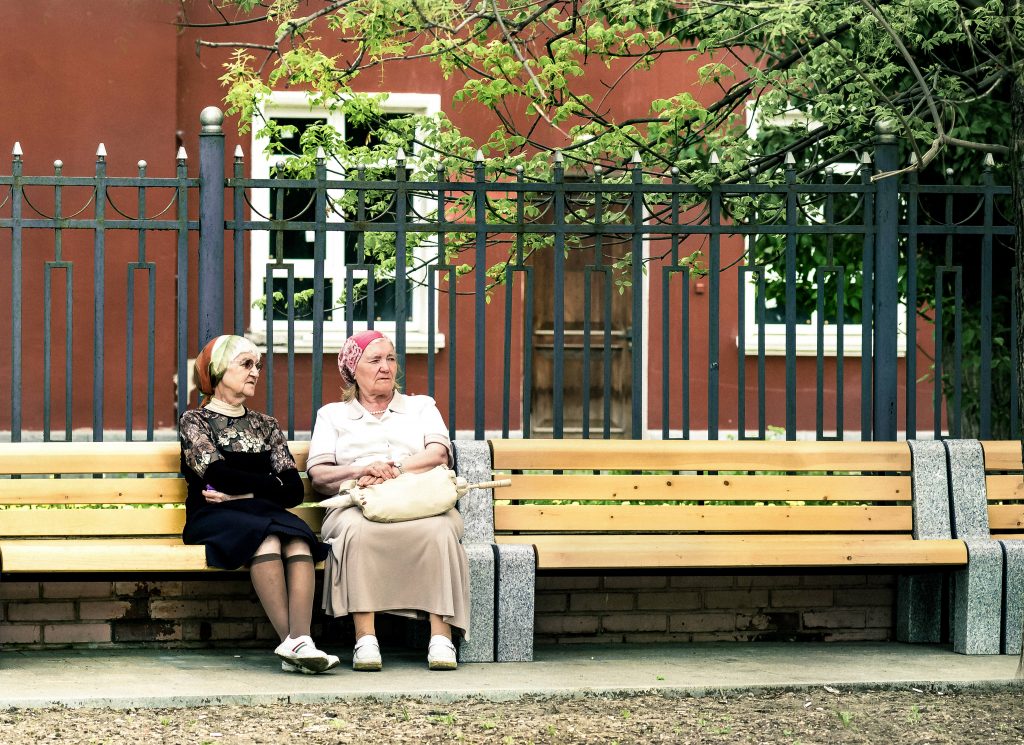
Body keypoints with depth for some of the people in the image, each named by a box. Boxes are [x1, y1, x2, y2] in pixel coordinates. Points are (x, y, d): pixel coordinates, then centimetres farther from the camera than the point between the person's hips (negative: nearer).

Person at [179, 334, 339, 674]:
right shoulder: (194, 421, 12)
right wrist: (272, 486, 0)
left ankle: (299, 641, -49)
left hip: (262, 513, 4)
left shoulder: (266, 426, 24)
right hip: (214, 518, -4)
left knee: (298, 540, -33)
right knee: (266, 536, -37)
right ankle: (291, 642, -44)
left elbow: (294, 491, 9)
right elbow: (219, 477, -7)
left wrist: (241, 492, -5)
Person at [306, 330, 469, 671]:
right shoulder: (332, 415, 23)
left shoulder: (421, 406, 26)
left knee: (440, 529, -36)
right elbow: (318, 476, 8)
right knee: (357, 531, -38)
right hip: (358, 505, -1)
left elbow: (439, 454, 6)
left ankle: (441, 636, -40)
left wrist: (393, 470, -12)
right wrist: (361, 471, -13)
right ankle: (365, 638, -42)